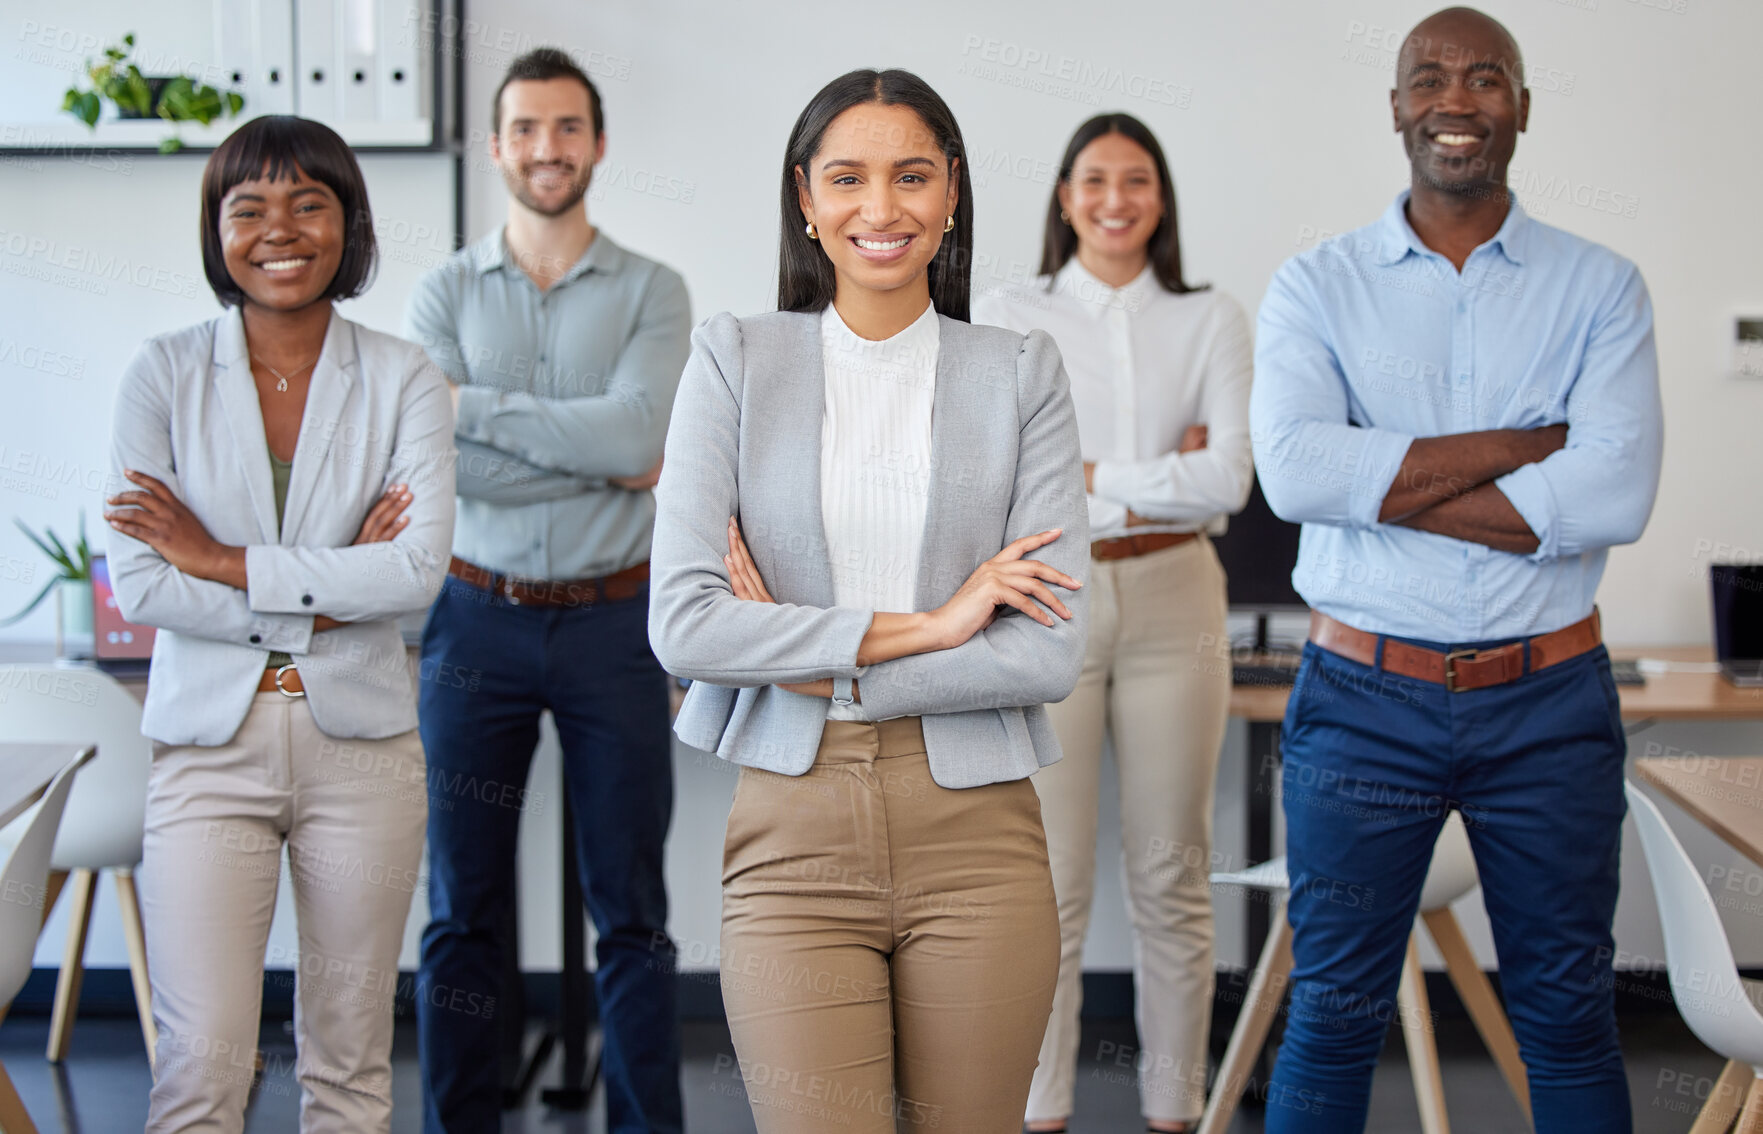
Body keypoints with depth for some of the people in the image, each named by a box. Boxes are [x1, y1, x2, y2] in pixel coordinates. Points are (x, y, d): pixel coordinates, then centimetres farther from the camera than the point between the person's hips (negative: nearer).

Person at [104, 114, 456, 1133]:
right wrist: (328, 599, -11)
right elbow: (140, 585, -7)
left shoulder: (403, 380, 1)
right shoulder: (165, 375, 1)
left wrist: (221, 561, -12)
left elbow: (421, 570, -12)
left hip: (360, 743, 1)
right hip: (210, 743, -1)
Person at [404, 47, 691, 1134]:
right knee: (464, 908, 7)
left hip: (613, 623, -1)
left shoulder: (652, 292, 2)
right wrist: (599, 460, -11)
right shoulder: (445, 294, 5)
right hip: (479, 622, 1)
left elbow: (635, 432, -15)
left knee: (632, 910, 5)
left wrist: (477, 406, -12)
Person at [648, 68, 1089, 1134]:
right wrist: (922, 626, -11)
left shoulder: (1022, 374, 4)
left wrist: (818, 671, -9)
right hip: (795, 837, -1)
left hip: (975, 836, 1)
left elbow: (1052, 652, -5)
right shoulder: (736, 359, 3)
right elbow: (683, 622, -8)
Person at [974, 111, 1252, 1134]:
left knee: (1172, 879, 7)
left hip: (1172, 606, 1)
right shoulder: (1006, 319, 4)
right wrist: (1165, 473, -9)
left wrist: (1087, 478, -8)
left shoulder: (1211, 321, 6)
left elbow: (1227, 481, -6)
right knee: (1052, 884, 1)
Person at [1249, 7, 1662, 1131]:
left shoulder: (1600, 288, 3)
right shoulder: (1316, 286, 2)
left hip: (1550, 702, 1)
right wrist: (1525, 446, -14)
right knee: (1334, 1016, 8)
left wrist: (1382, 484, -14)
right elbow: (1294, 468, -16)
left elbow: (1617, 493, -13)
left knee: (1568, 1018, 11)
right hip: (1365, 700, 0)